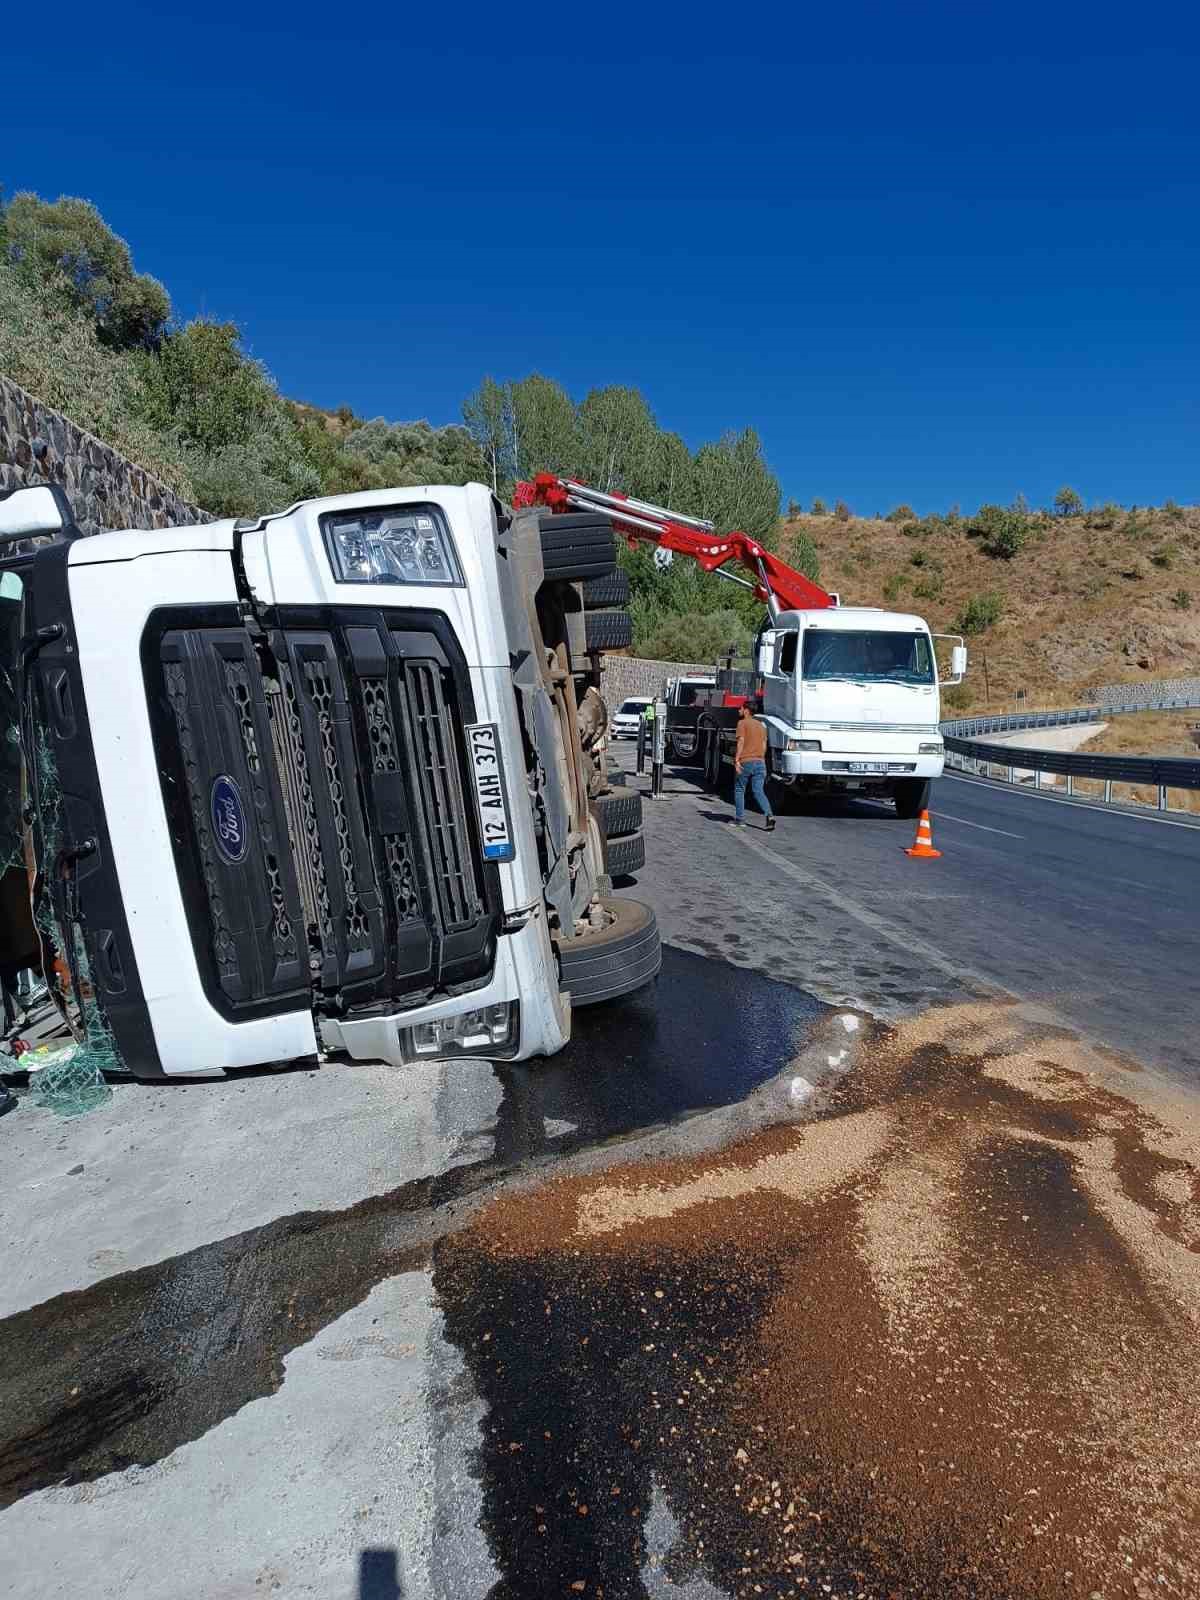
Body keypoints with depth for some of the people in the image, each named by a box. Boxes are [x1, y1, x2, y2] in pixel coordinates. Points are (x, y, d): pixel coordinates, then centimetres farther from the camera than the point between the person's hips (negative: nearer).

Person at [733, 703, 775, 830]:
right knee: (759, 792, 2)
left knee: (739, 790, 10)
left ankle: (740, 819, 11)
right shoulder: (761, 725, 18)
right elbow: (764, 746, 17)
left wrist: (736, 760, -17)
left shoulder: (742, 723, -3)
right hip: (760, 762, 5)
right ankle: (769, 815, -18)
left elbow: (741, 741, -14)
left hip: (746, 762, -5)